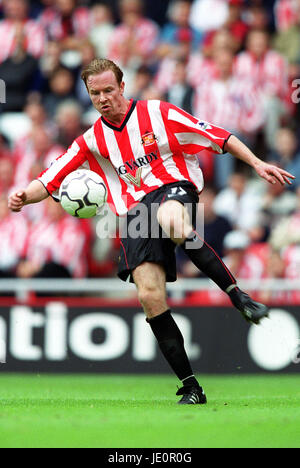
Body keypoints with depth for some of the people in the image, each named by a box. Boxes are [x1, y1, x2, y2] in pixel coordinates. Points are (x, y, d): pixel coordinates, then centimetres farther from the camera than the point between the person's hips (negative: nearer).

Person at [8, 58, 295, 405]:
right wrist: (23, 196, -10)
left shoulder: (157, 113, 5)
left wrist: (257, 164, -1)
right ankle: (189, 386, -9)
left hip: (172, 188, -3)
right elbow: (50, 181, 11)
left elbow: (218, 137, 6)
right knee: (150, 296, -16)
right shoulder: (91, 141, 14)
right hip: (133, 214, 3)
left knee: (172, 224, -42)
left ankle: (237, 295, -30)